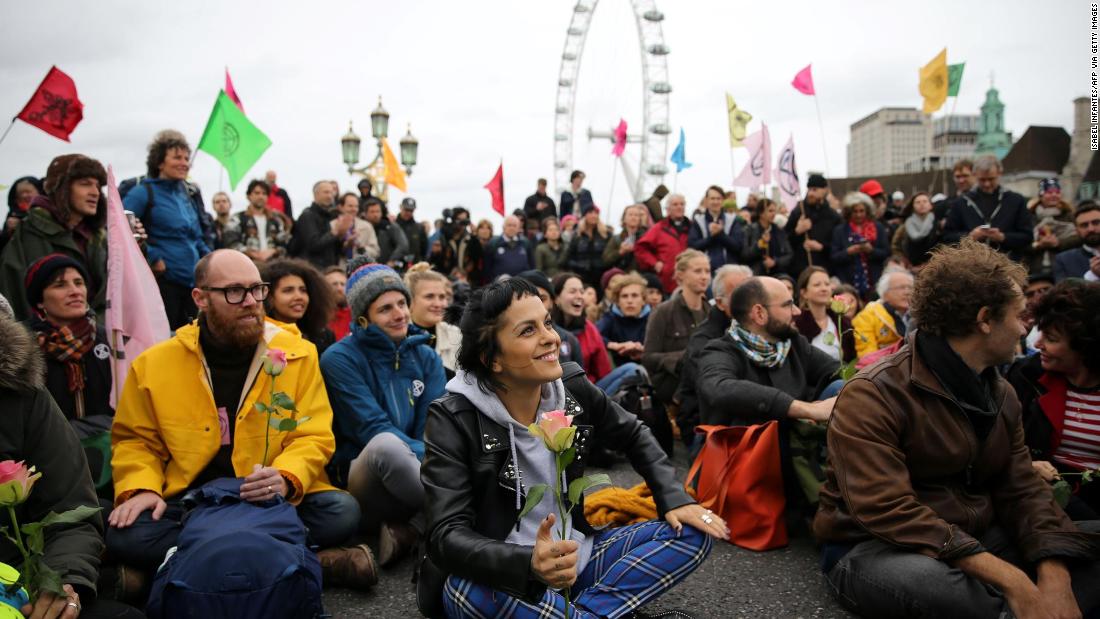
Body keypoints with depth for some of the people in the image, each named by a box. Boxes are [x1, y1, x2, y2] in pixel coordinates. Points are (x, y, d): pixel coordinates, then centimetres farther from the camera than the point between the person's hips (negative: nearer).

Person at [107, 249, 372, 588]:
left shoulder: (298, 354, -2)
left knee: (342, 512, -27)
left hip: (275, 501, -1)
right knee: (125, 535, -28)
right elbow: (135, 440, 11)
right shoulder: (153, 364, 2)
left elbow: (313, 437, -4)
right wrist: (141, 489, -9)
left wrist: (286, 479, -24)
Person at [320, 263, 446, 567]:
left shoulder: (427, 357, 8)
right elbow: (374, 430, -14)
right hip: (359, 480, -5)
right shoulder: (340, 358, -6)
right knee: (386, 445, -38)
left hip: (414, 481, 5)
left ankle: (407, 534, -20)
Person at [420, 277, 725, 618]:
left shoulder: (572, 387, -5)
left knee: (691, 533, -7)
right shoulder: (454, 419, -18)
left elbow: (633, 435, 14)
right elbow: (447, 535, -25)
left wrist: (674, 499, -2)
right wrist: (529, 565, -43)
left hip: (573, 557, 5)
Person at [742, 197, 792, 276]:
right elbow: (744, 256, -5)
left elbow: (789, 255, 8)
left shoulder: (780, 230, 9)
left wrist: (775, 262, -9)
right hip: (756, 275, -3)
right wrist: (759, 244, -17)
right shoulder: (750, 230, 0)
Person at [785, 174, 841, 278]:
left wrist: (821, 247, -12)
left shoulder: (834, 217, 6)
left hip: (824, 271, 0)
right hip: (798, 271, 0)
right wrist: (797, 231, -12)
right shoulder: (797, 213, 7)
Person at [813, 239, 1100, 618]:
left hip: (977, 542, 8)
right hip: (876, 550, -7)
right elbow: (888, 512, -26)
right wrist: (1010, 579, -31)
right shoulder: (871, 397, -18)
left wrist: (1054, 576, -17)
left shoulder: (1001, 395, 9)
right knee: (929, 579, -41)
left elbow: (1021, 491, 4)